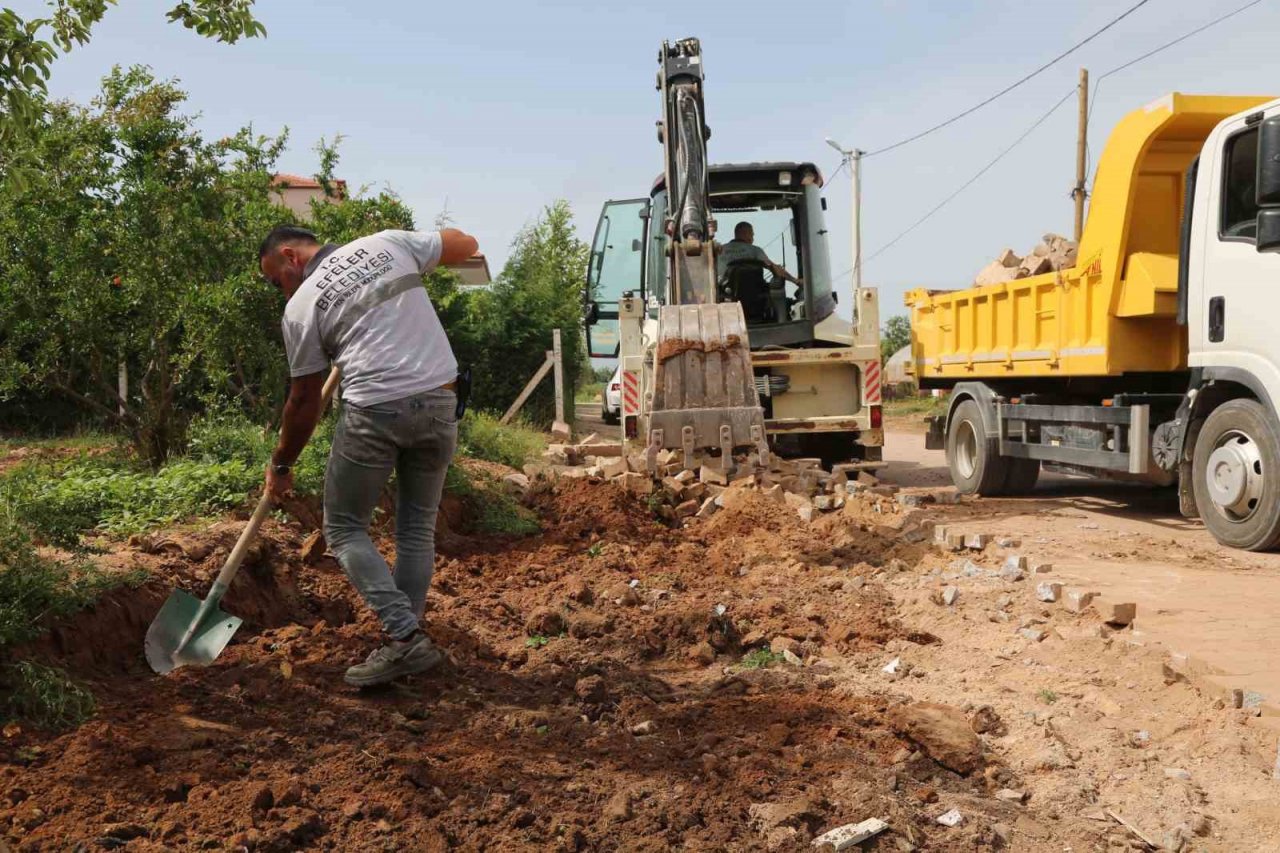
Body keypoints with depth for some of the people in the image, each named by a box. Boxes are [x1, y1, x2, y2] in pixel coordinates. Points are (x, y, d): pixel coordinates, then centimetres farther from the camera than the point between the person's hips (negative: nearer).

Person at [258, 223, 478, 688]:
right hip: (439, 402, 5)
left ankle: (404, 635, -3)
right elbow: (465, 244, 17)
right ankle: (407, 643, 17)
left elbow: (305, 400, 7)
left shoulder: (301, 307, 3)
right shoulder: (388, 241, 10)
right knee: (418, 527, 16)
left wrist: (281, 465, 20)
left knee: (345, 528, 11)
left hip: (375, 410, -4)